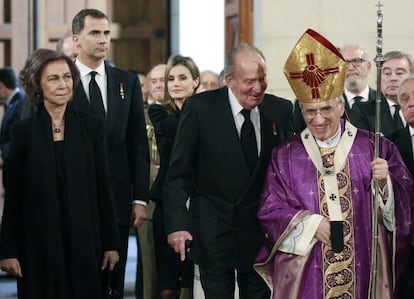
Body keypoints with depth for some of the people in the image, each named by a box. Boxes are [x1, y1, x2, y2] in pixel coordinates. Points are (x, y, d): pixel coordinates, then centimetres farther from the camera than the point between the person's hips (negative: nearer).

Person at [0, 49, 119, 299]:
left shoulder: (92, 126, 4)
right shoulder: (23, 132, 1)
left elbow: (103, 187, 5)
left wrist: (110, 243, 2)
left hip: (83, 240, 1)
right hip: (38, 242, -1)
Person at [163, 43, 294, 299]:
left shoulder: (280, 110, 0)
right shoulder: (200, 108, -9)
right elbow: (178, 172, -7)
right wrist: (177, 224, -15)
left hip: (261, 227, 3)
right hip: (213, 228, -2)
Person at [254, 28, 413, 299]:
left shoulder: (375, 148, 2)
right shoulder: (285, 156, 5)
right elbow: (270, 210, 3)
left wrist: (385, 182, -19)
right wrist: (310, 223, -11)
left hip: (363, 272, 0)